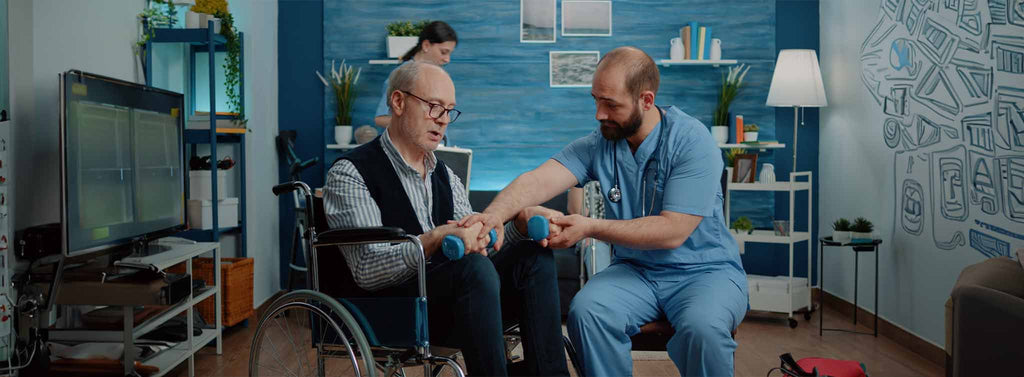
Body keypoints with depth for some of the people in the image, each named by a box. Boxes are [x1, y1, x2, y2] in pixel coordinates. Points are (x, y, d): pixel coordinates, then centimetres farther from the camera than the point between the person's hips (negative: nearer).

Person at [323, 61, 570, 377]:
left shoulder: (445, 176, 17)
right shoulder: (350, 173, -7)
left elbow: (475, 247, 12)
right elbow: (367, 271, -18)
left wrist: (520, 222, -8)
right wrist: (436, 238, -33)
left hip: (452, 296, 7)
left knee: (533, 255, -12)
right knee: (473, 268, -33)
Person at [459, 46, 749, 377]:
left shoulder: (691, 141, -15)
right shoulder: (598, 145, -3)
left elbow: (672, 231, -21)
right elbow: (539, 180, -17)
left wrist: (590, 228, -23)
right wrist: (495, 214, -37)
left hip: (705, 271, -3)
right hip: (636, 271, 3)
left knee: (702, 326, -34)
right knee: (585, 310, -25)